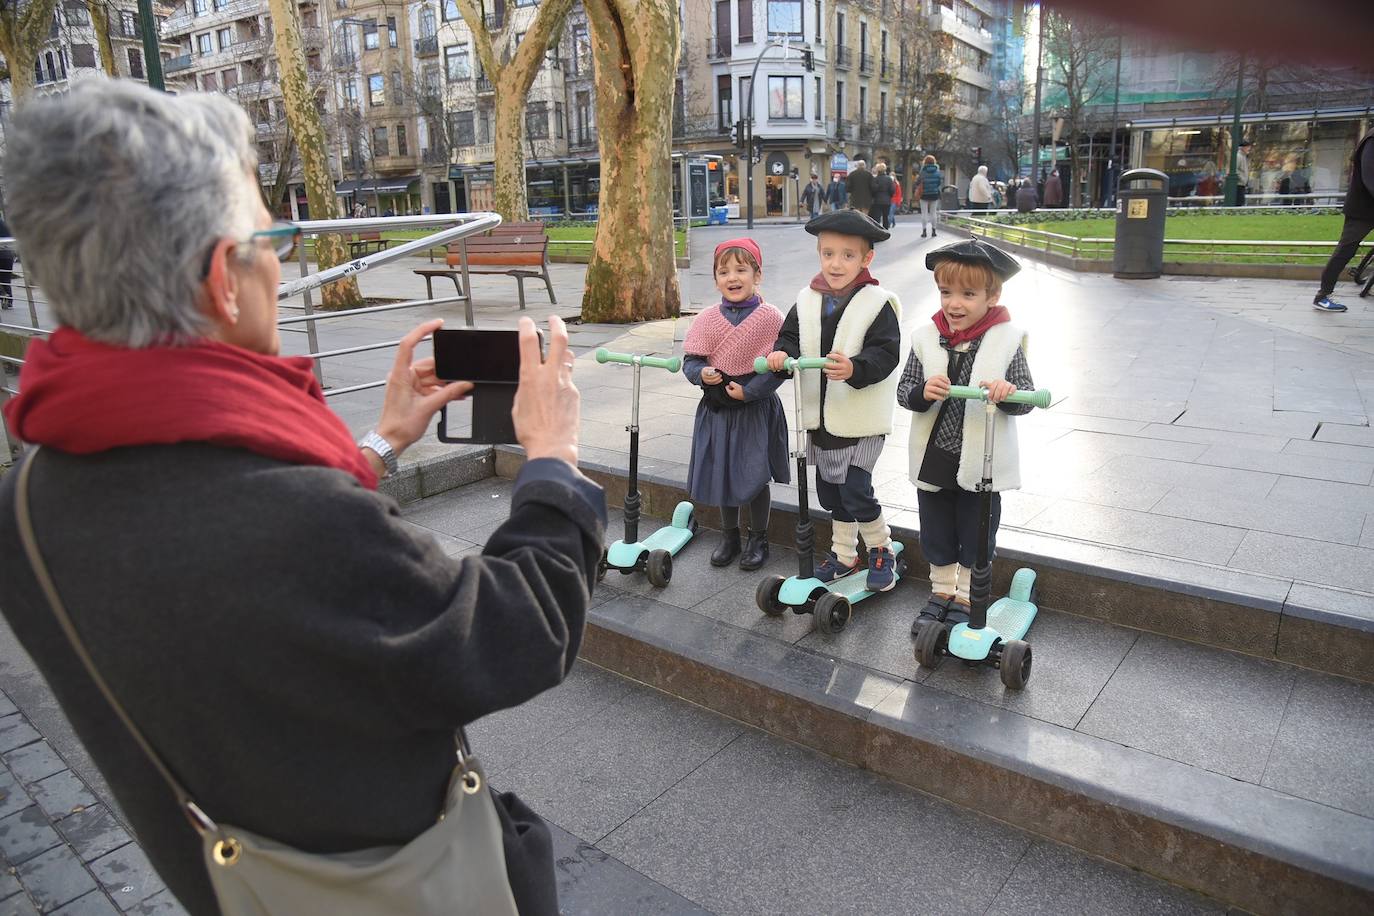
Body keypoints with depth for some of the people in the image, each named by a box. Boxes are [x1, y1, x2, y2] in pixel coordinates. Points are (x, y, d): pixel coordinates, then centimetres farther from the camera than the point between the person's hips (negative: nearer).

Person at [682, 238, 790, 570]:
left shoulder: (770, 318, -10)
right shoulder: (707, 319, 1)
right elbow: (690, 360, 3)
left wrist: (749, 390, -19)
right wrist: (701, 373, -18)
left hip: (756, 409, -3)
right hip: (717, 409, 4)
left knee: (755, 476, 5)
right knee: (722, 473, 14)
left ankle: (758, 539, 26)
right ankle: (729, 536, 33)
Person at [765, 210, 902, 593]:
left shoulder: (877, 302, -12)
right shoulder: (807, 299, 3)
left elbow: (886, 353, -19)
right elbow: (791, 337, 5)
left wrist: (854, 368, -36)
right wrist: (780, 353, -17)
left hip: (861, 417, -6)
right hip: (819, 414, 6)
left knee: (855, 491, -9)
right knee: (830, 490, 17)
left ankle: (881, 550, 17)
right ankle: (843, 554, 35)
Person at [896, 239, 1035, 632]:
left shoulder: (1007, 340, -9)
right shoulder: (926, 338, -4)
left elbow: (1026, 400, -5)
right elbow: (904, 390, -1)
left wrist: (1008, 393, -28)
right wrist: (923, 392, -23)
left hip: (982, 464, -2)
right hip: (933, 459, 2)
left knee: (976, 535, 13)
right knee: (936, 532, 17)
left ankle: (967, 597, 32)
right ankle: (941, 590, 36)